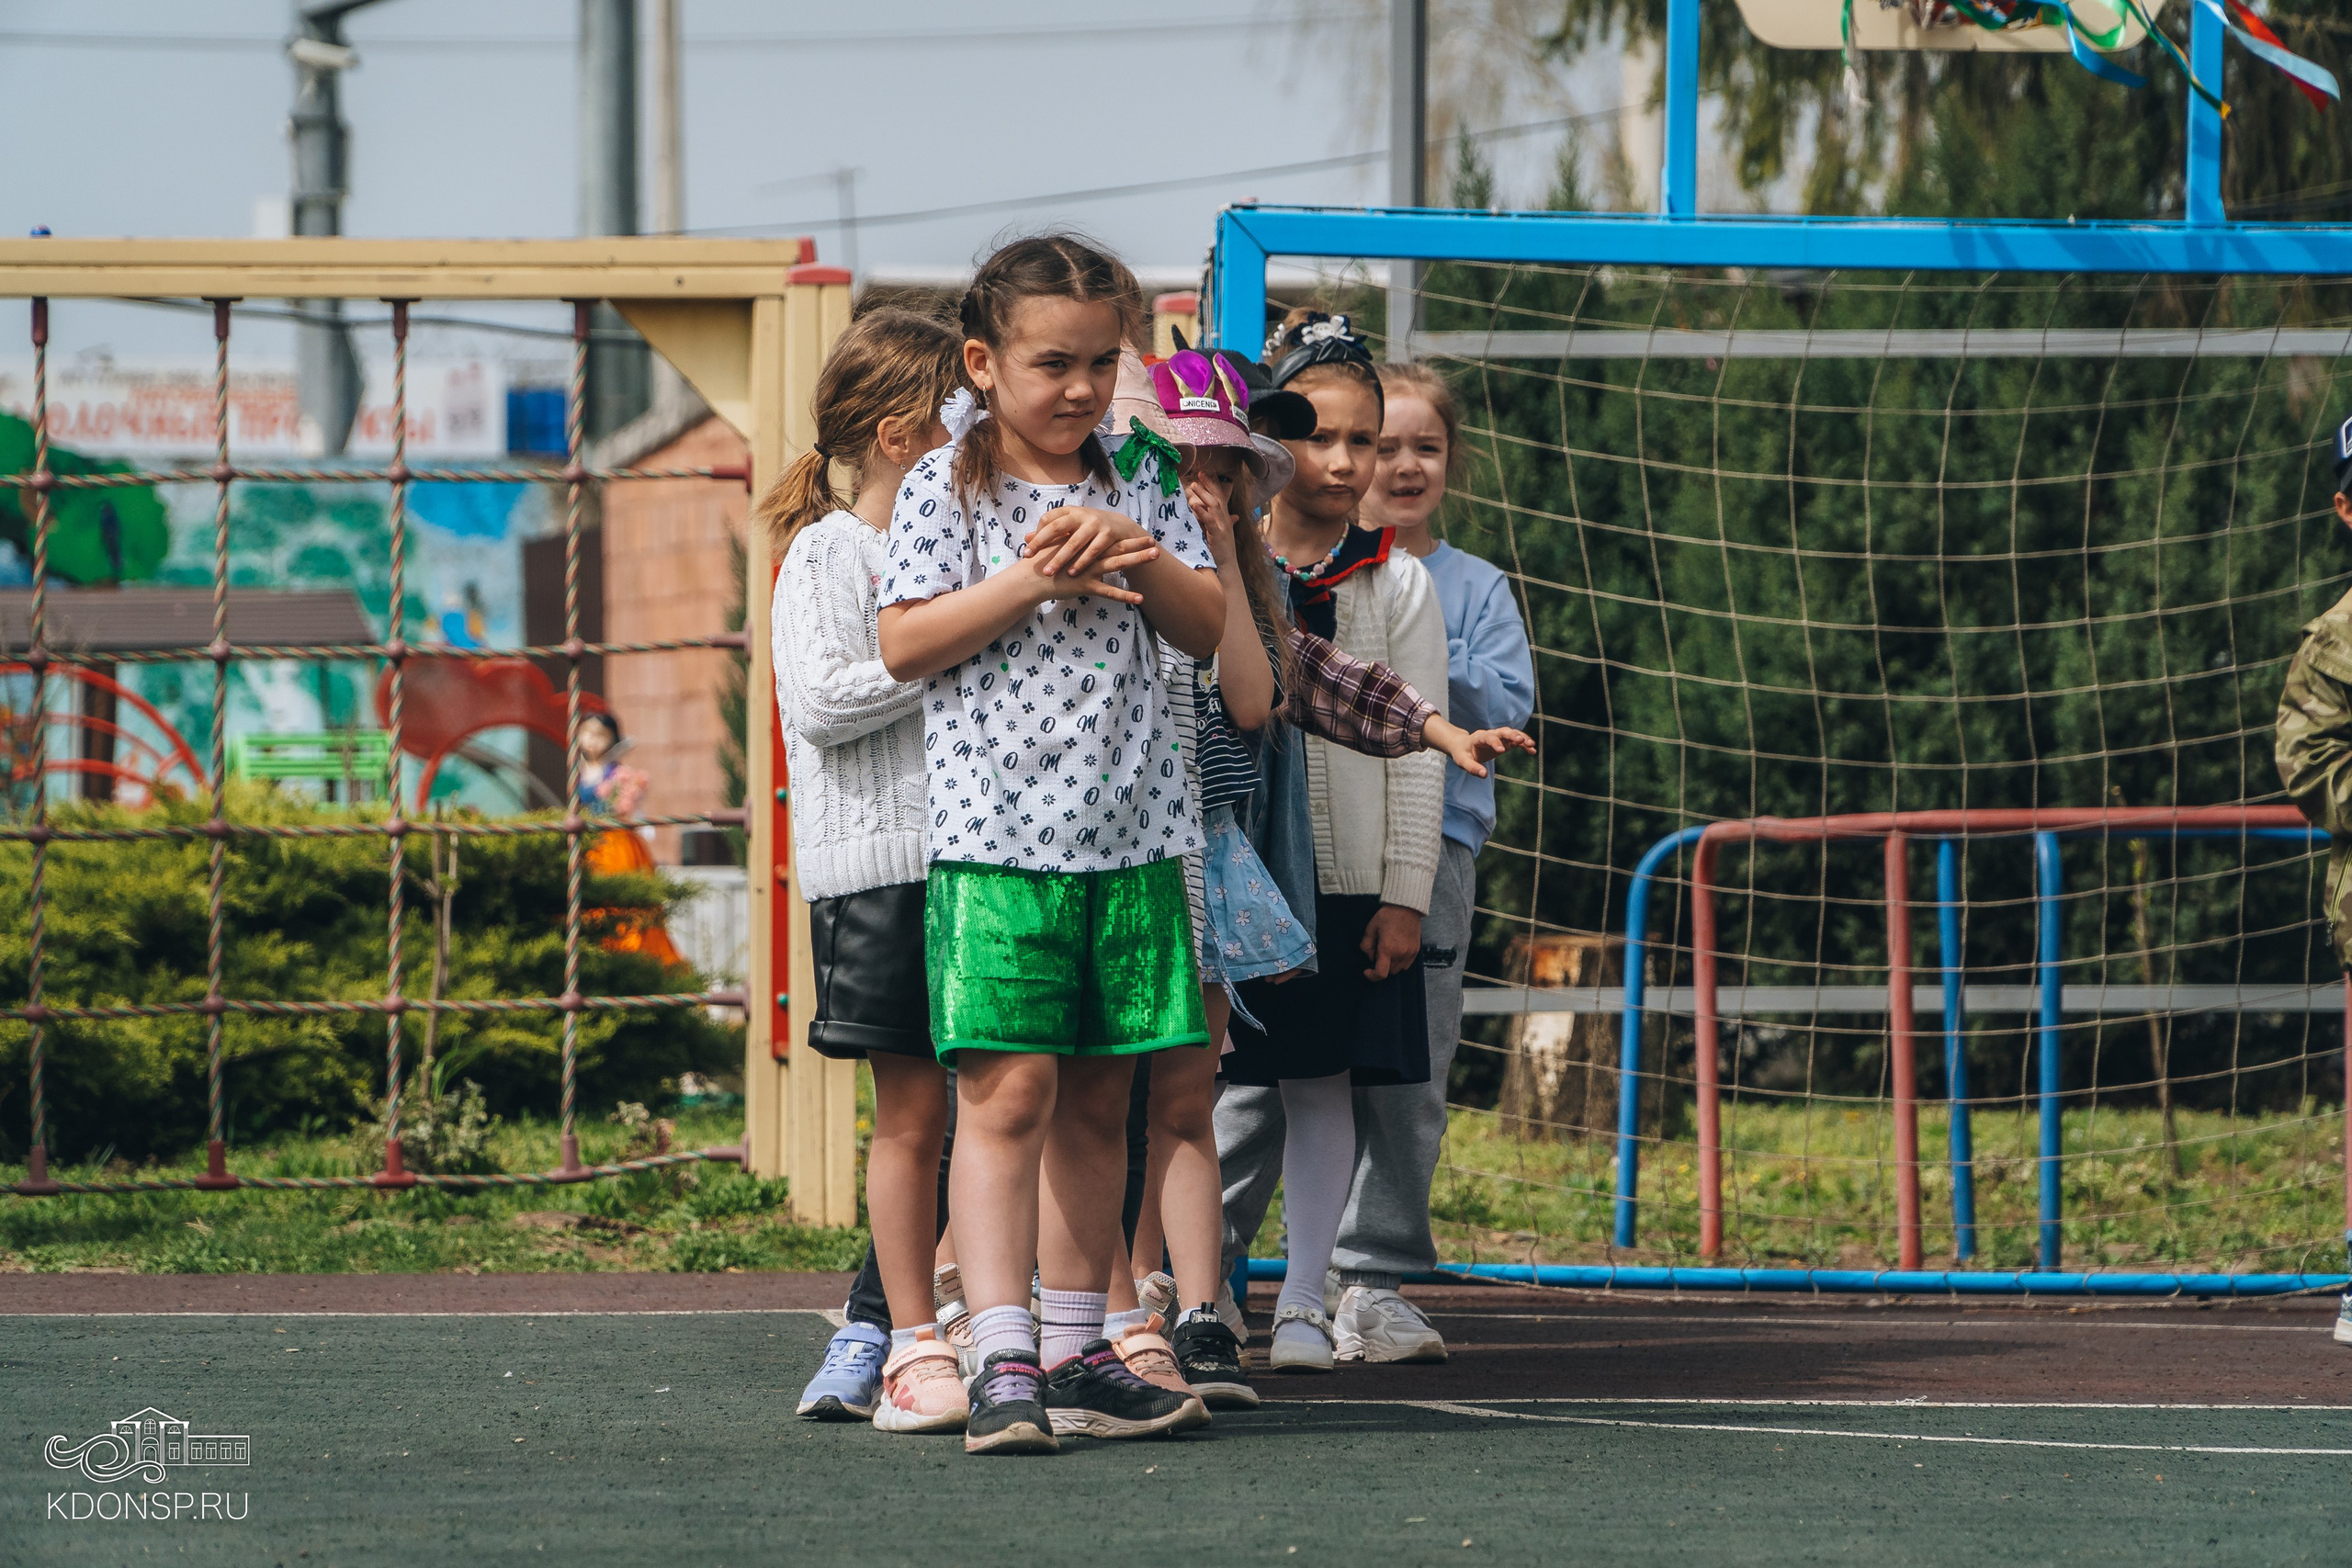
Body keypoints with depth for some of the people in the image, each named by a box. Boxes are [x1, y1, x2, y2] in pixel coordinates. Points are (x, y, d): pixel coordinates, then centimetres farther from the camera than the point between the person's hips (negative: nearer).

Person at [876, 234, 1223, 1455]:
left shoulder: (1135, 487, 11)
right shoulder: (944, 487, -1)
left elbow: (1212, 628, 12)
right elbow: (903, 646, -7)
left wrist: (1144, 560, -7)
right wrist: (1028, 584, -16)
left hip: (1130, 836, 5)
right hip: (995, 835, -5)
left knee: (1097, 1101, 9)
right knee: (1008, 1089, -12)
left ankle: (1076, 1357, 16)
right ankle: (1003, 1363, -14)